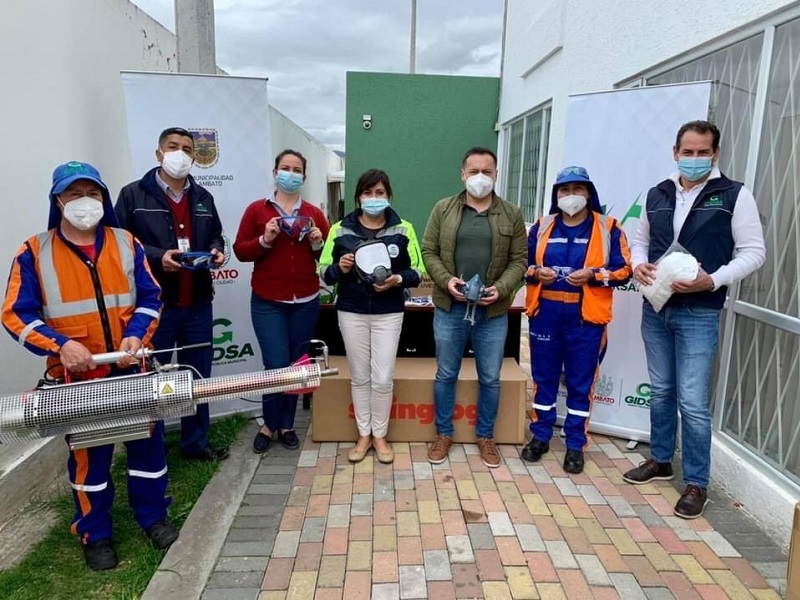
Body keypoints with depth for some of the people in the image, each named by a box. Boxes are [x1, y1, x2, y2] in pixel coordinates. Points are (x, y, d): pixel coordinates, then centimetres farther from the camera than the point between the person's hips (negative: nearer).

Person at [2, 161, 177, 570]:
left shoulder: (126, 244, 2)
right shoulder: (34, 253, -5)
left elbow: (150, 298, 3)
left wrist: (136, 335, -14)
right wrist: (60, 346, -21)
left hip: (133, 370, 2)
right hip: (77, 377, -2)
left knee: (147, 442, 11)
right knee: (88, 455, 11)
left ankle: (153, 517, 31)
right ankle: (95, 534, 29)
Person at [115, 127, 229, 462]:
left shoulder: (203, 198, 15)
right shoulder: (133, 195, -3)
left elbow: (215, 236, 23)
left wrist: (217, 250, 1)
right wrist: (157, 257, -22)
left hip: (197, 303, 5)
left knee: (198, 376, 14)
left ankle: (196, 443, 30)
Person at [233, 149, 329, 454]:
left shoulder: (314, 213, 7)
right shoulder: (257, 209, 2)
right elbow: (240, 251, -1)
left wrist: (318, 243, -11)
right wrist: (265, 240, -17)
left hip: (305, 302, 2)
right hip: (267, 303, -2)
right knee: (276, 365, -5)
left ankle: (287, 424, 25)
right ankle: (269, 424, 18)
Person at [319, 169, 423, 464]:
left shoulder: (403, 229, 0)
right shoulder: (340, 229, 1)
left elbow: (418, 271, 2)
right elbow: (324, 272, 4)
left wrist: (398, 279, -18)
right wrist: (339, 268, -17)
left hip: (388, 313, -1)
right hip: (351, 312, 1)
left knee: (383, 379, 2)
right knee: (359, 377, 10)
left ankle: (380, 435, 23)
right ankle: (364, 435, 27)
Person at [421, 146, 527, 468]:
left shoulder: (512, 214, 3)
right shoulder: (443, 209, 2)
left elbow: (519, 260, 2)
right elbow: (429, 252, 2)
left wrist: (501, 289, -14)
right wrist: (446, 280, -15)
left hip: (493, 312, 1)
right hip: (450, 308, 0)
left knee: (490, 379, 11)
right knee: (446, 375, 11)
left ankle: (485, 436, 30)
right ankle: (443, 434, 29)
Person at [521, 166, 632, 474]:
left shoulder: (608, 228, 1)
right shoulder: (542, 227, 9)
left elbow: (623, 270, -1)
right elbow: (522, 263, 11)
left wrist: (593, 275, -17)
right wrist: (536, 272, -10)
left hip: (586, 316, -2)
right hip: (545, 312, 2)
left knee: (580, 382, 6)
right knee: (543, 377, 10)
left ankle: (575, 444, 19)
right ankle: (540, 436, 25)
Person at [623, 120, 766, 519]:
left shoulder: (735, 196, -4)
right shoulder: (657, 195, 9)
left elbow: (753, 252, -5)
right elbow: (640, 240, 16)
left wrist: (713, 281, -20)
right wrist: (639, 264, -6)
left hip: (698, 314, -4)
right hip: (655, 309, 5)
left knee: (692, 400, -4)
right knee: (660, 391, 15)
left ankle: (696, 483, 12)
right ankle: (660, 460, 31)